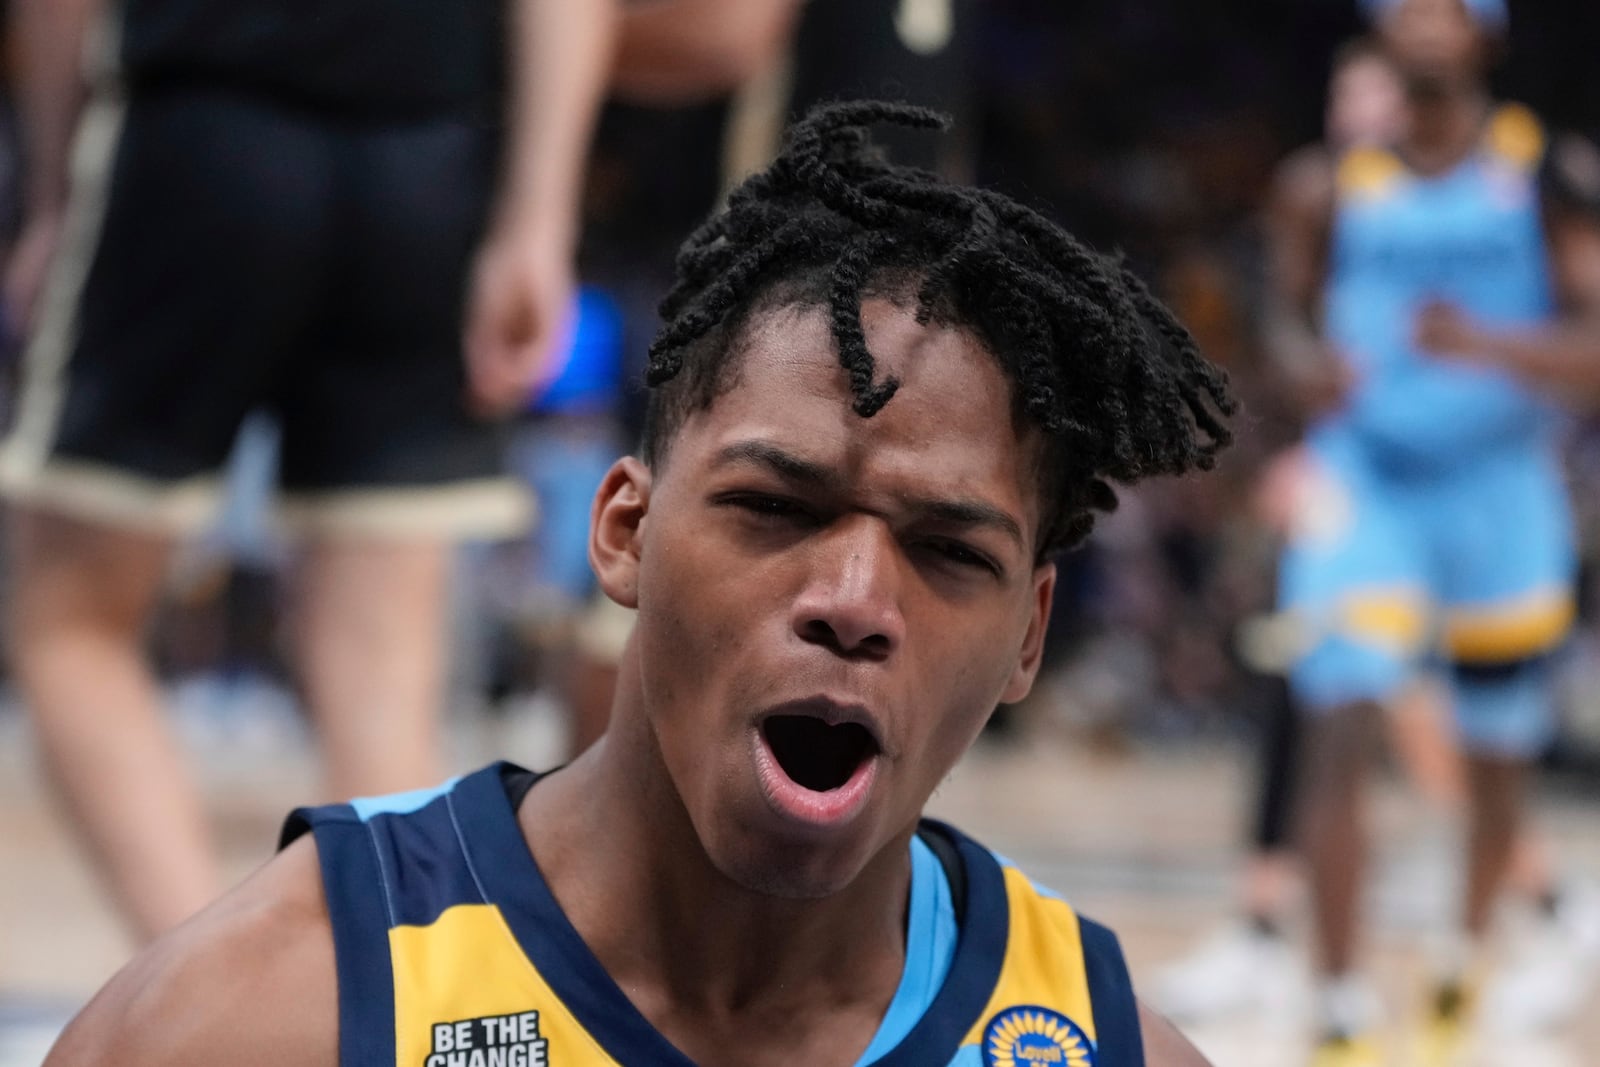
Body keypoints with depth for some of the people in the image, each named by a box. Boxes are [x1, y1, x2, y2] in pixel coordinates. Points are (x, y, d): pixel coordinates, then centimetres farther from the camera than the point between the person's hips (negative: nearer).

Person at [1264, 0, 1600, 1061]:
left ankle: (1471, 955, 39)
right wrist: (1309, 358, -10)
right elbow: (1296, 312, 14)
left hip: (1498, 485, 0)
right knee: (1339, 726, -16)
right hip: (1364, 480, 0)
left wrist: (1484, 340, -24)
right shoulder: (1343, 182, 4)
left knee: (1498, 754, 11)